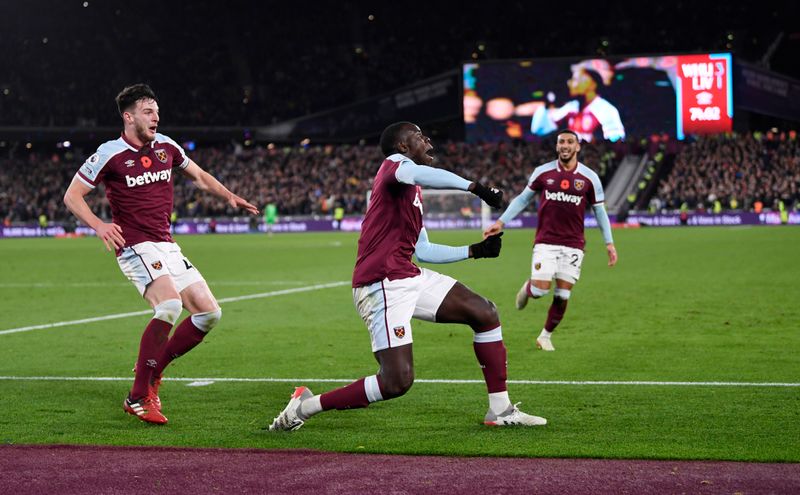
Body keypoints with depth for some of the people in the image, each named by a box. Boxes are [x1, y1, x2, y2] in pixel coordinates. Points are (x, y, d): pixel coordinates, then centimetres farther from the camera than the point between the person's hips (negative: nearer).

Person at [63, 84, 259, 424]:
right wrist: (98, 225, -20)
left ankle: (151, 370, 12)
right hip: (135, 246, -7)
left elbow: (198, 176, 27)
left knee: (209, 313, 0)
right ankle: (138, 397, -21)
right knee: (169, 305, -29)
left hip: (167, 246, 7)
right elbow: (72, 196, -4)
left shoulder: (166, 146, 9)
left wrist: (229, 197, 14)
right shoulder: (110, 154, -7)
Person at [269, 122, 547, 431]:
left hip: (409, 278, 10)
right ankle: (305, 406, -1)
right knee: (398, 381, -16)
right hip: (383, 284, -10)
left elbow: (424, 251, 29)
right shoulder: (394, 163, -5)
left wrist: (474, 251, 24)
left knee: (485, 314, 9)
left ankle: (501, 411, 14)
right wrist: (473, 187, -36)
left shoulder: (413, 193, 24)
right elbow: (420, 175, -31)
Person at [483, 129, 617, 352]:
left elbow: (599, 211, 8)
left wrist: (609, 243, 3)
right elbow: (522, 199, 11)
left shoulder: (589, 177, 1)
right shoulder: (543, 172, 1)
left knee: (562, 295, -1)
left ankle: (545, 337, 19)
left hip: (573, 245, 1)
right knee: (540, 290, -12)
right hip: (545, 242, -1)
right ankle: (528, 287, 26)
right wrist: (501, 222, 4)